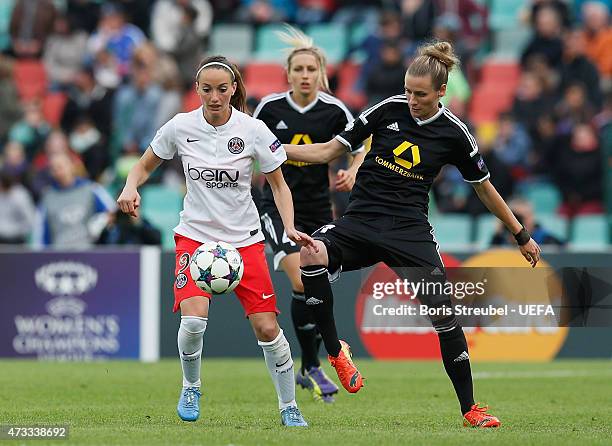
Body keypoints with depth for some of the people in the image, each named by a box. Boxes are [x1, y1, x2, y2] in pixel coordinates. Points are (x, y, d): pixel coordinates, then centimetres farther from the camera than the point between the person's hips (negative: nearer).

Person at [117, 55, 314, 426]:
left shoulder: (253, 130, -8)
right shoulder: (181, 127, -5)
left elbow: (279, 185, 1)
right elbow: (144, 166, 10)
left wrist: (290, 228, -14)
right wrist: (131, 187, -12)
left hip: (244, 239, 0)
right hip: (195, 235, 0)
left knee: (267, 328, -8)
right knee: (193, 320, -22)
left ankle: (289, 408, 12)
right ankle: (191, 388, 7)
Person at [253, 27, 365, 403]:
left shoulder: (335, 111, -7)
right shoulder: (270, 107, -8)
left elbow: (362, 147, 6)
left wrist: (352, 172, -12)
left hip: (319, 209, 2)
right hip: (279, 206, -2)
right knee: (303, 283, -19)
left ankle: (308, 370, 23)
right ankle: (312, 368, -7)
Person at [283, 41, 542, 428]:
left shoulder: (454, 134, -1)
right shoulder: (389, 109, -1)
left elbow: (484, 187, 13)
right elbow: (330, 151, 6)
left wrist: (522, 236, 18)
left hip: (410, 231, 0)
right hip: (360, 222, 0)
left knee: (444, 312, -11)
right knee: (312, 254, -31)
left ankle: (469, 408, 6)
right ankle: (336, 351, -14)